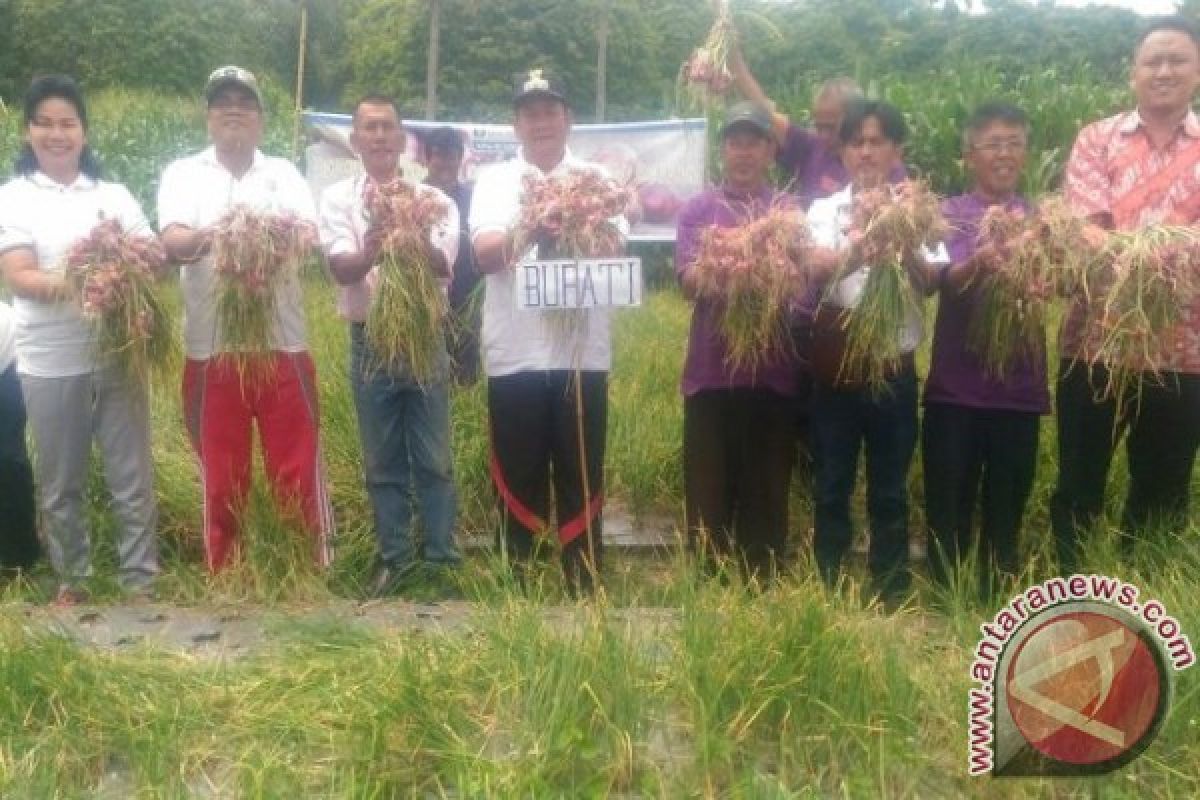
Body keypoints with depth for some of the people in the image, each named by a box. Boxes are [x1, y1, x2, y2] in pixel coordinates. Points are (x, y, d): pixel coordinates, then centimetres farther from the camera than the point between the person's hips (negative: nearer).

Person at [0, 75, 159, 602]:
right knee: (60, 485, 11)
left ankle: (140, 583, 15)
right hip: (49, 365, -1)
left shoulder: (113, 195, 9)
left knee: (132, 479, 4)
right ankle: (72, 581, 27)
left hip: (116, 357, 1)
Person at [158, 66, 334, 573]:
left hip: (282, 345, 0)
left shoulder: (283, 173, 9)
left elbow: (310, 238, -6)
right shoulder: (182, 173, 6)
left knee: (298, 469, 5)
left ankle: (318, 567, 18)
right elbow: (172, 242, -10)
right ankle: (221, 577, 22)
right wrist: (207, 237, -33)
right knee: (221, 474, 9)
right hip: (212, 349, 0)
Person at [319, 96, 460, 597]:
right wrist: (372, 250, -33)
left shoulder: (432, 198, 1)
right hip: (370, 342, 1)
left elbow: (441, 264, -12)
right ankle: (396, 556, 20)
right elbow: (341, 269, -12)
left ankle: (442, 556, 16)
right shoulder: (338, 197, 2)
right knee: (382, 460, 9)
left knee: (433, 457, 5)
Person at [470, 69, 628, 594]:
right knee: (518, 478, 6)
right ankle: (516, 585, 17)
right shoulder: (494, 180, 9)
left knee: (581, 477, 5)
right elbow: (486, 254, -6)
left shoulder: (596, 180, 10)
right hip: (514, 354, 0)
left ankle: (585, 585, 15)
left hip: (582, 352, 0)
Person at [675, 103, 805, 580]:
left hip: (774, 372, 1)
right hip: (711, 371, -1)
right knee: (709, 496, 4)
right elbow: (689, 283, -5)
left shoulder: (790, 211, 10)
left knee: (768, 496, 7)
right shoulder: (697, 210, 7)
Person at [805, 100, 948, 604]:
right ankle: (827, 587, 17)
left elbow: (930, 282, -8)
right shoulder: (823, 210, 4)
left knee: (890, 487, 8)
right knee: (832, 484, 6)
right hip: (835, 364, 0)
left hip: (894, 364, 1)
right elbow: (818, 270, -15)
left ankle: (893, 590, 18)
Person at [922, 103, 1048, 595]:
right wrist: (983, 259, -39)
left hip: (1020, 385, 2)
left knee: (1007, 509, 9)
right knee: (948, 509, 4)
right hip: (956, 385, -2)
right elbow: (952, 280, -17)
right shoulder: (951, 214, 2)